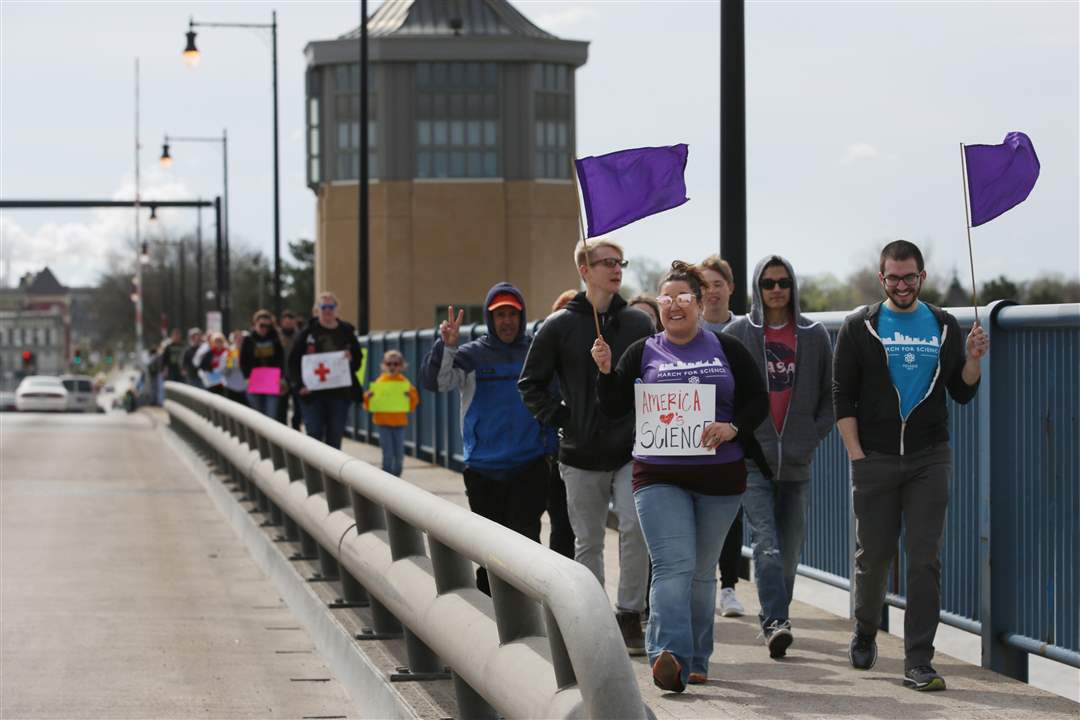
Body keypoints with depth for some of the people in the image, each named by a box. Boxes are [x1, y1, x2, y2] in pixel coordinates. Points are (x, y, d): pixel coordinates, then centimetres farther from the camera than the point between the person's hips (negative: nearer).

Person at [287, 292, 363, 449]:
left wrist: (350, 360, -9)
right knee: (314, 435, -6)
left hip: (340, 394, 2)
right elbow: (294, 361, 1)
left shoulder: (346, 332, 9)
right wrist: (299, 385, -12)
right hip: (313, 393, -2)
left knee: (335, 437, 4)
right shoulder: (307, 333, 3)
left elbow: (358, 361, 15)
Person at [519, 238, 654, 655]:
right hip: (582, 456, 0)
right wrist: (558, 418, -3)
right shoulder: (560, 327, 1)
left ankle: (629, 613, -5)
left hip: (632, 452, 0)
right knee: (588, 542, 6)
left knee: (635, 526, -16)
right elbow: (531, 383, 7)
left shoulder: (639, 324, 6)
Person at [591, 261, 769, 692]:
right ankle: (669, 657, -28)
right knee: (673, 566, -17)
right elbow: (614, 409, 4)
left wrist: (733, 428, -13)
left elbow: (758, 399, 5)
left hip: (719, 476, 1)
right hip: (659, 476, -1)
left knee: (703, 572, 10)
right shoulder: (642, 353, 7)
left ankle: (695, 660, 21)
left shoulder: (726, 349, 7)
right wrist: (605, 372, -13)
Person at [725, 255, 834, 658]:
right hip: (751, 459, -3)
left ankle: (773, 618, 21)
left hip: (797, 461, 3)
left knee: (789, 549, 7)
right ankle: (775, 621, -24)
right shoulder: (737, 334, 3)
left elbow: (830, 394, 13)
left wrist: (815, 434, 2)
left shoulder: (815, 336, 8)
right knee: (765, 542, -16)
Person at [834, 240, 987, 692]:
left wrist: (973, 359, -8)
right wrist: (856, 455, -7)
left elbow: (962, 394, 11)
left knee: (925, 558, -5)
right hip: (875, 459, -1)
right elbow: (842, 397, 1)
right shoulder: (859, 328, 3)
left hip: (929, 459, 1)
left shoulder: (944, 327, 10)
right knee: (873, 554, 4)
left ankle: (918, 662, -4)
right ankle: (865, 634, 31)